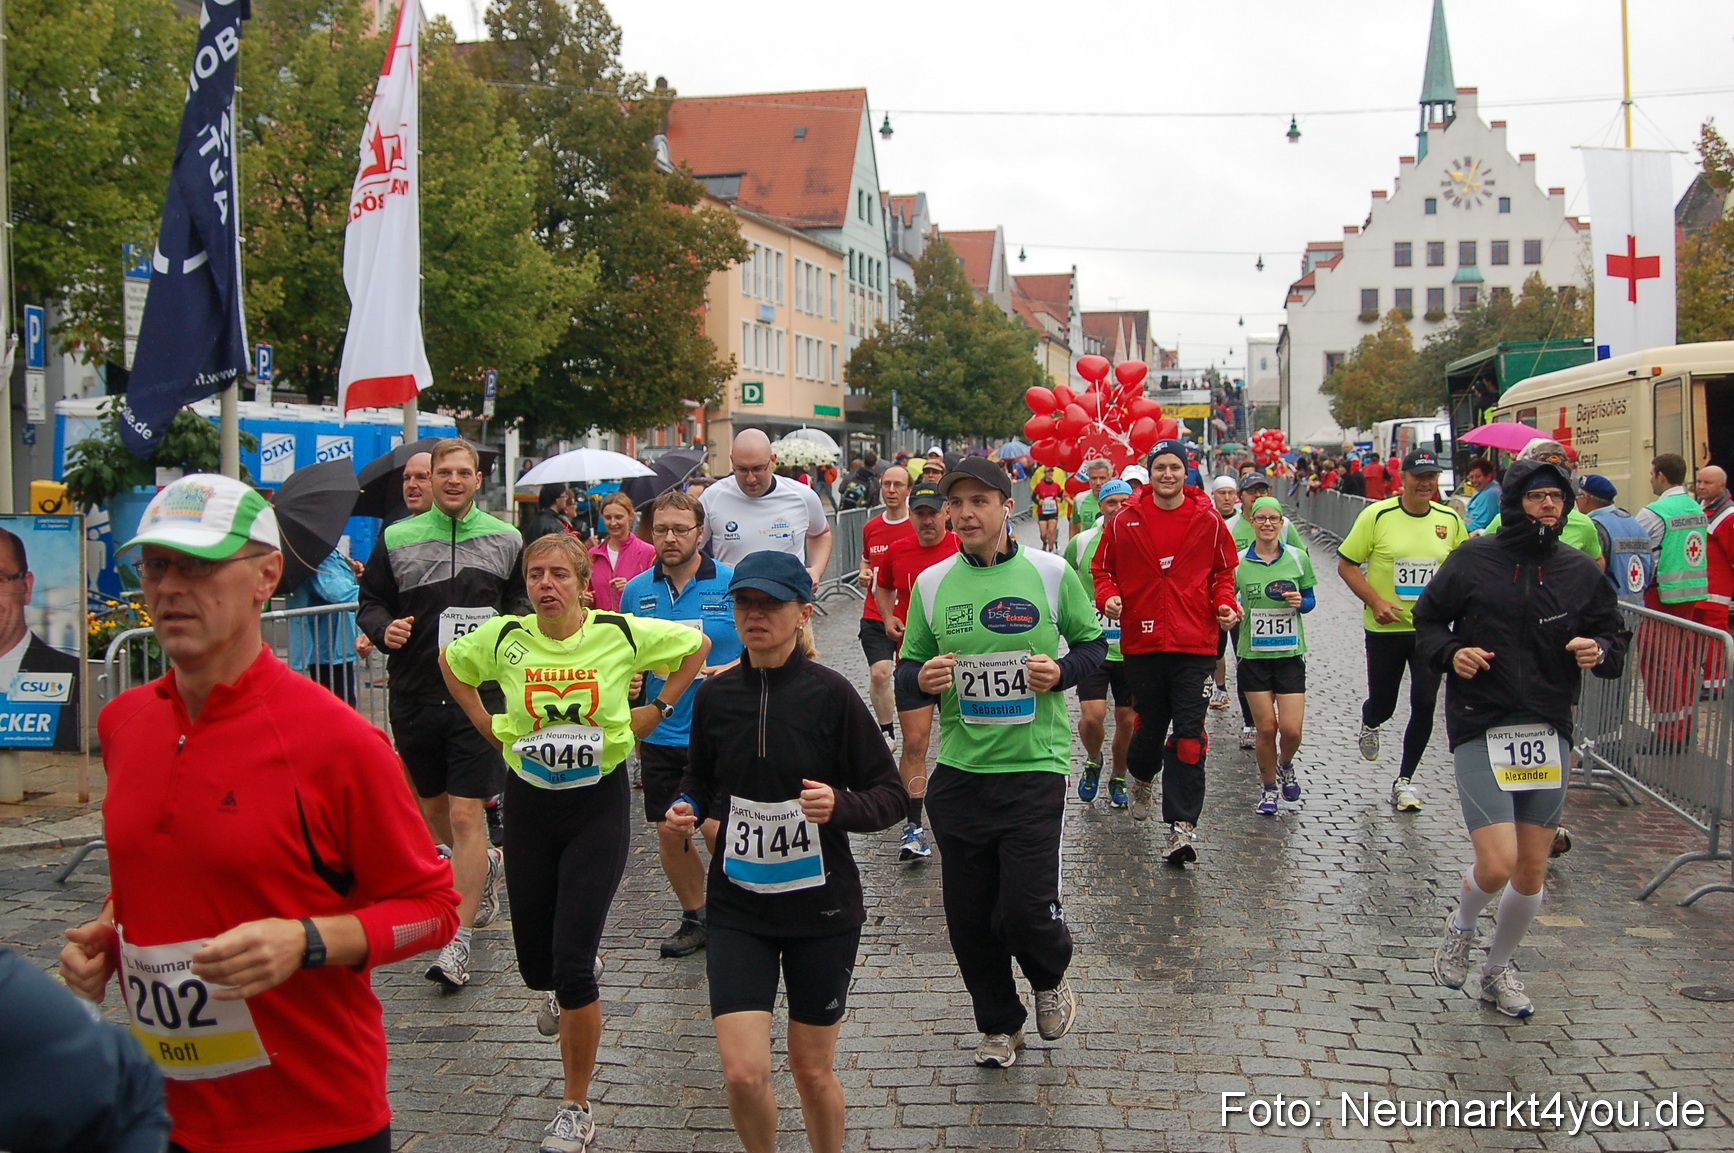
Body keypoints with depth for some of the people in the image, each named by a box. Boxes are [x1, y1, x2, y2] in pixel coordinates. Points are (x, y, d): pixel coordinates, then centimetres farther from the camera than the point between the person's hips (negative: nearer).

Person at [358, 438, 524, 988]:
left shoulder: (505, 540, 6)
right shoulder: (396, 539, 6)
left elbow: (524, 602, 15)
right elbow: (371, 602, 10)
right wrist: (382, 628, -11)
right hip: (414, 693, 3)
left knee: (466, 814, -9)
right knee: (433, 807, 17)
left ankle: (459, 939, -4)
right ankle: (487, 864, 47)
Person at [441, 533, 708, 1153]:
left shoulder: (623, 633, -10)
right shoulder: (502, 637, -6)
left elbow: (697, 645, 7)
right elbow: (450, 662, 16)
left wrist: (656, 711, 2)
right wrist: (487, 726, 7)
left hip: (598, 804, -3)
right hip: (529, 805, 3)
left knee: (572, 963, -9)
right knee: (535, 959, 11)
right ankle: (563, 988, 52)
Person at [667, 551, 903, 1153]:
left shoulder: (830, 693, -11)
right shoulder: (715, 696, 0)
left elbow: (890, 796, -7)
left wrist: (839, 805, -26)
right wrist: (688, 808, -6)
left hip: (821, 905, -2)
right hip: (738, 905, 2)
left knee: (812, 1070, 10)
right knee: (743, 1073, -6)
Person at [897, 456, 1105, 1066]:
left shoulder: (1051, 573, -3)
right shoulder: (931, 583, 3)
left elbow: (1093, 643, 8)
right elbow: (907, 667, 10)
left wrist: (1061, 670, -12)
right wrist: (921, 678, -13)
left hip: (1035, 765, -3)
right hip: (959, 770, 3)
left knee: (1026, 908, -8)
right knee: (968, 913, 9)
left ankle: (1052, 979, 28)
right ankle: (999, 1023, 32)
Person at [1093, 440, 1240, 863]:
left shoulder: (1208, 521, 3)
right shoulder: (1125, 522, 3)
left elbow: (1224, 571, 13)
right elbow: (1102, 569, 11)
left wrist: (1225, 605, -4)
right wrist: (1108, 598, -8)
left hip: (1194, 643, -1)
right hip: (1141, 641, 1)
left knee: (1189, 733, -6)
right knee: (1149, 724, 13)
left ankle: (1182, 826, -6)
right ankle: (1142, 776, 48)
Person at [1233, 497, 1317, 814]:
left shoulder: (1298, 557, 0)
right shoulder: (1238, 562, -3)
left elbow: (1310, 599, 10)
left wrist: (1301, 602, -11)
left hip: (1290, 654, 0)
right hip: (1253, 655, 0)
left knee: (1291, 729, -6)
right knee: (1266, 728, 0)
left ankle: (1286, 766, 29)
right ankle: (1268, 787, 23)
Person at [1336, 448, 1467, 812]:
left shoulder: (1450, 520, 2)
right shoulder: (1377, 515, -9)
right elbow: (1346, 564, -5)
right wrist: (1375, 601, -16)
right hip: (1385, 628, -2)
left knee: (1424, 703, -5)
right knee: (1382, 705, 8)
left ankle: (1404, 781, 11)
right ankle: (1369, 724, 48)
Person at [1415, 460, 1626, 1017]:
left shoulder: (1581, 572, 5)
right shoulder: (1474, 559, -3)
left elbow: (1614, 642, 13)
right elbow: (1427, 622, 7)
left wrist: (1599, 651, -10)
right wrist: (1451, 653, -13)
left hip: (1548, 733, 4)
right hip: (1480, 729, -3)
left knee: (1532, 873, 8)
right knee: (1497, 863, -14)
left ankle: (1497, 970, 33)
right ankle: (1460, 927, 21)